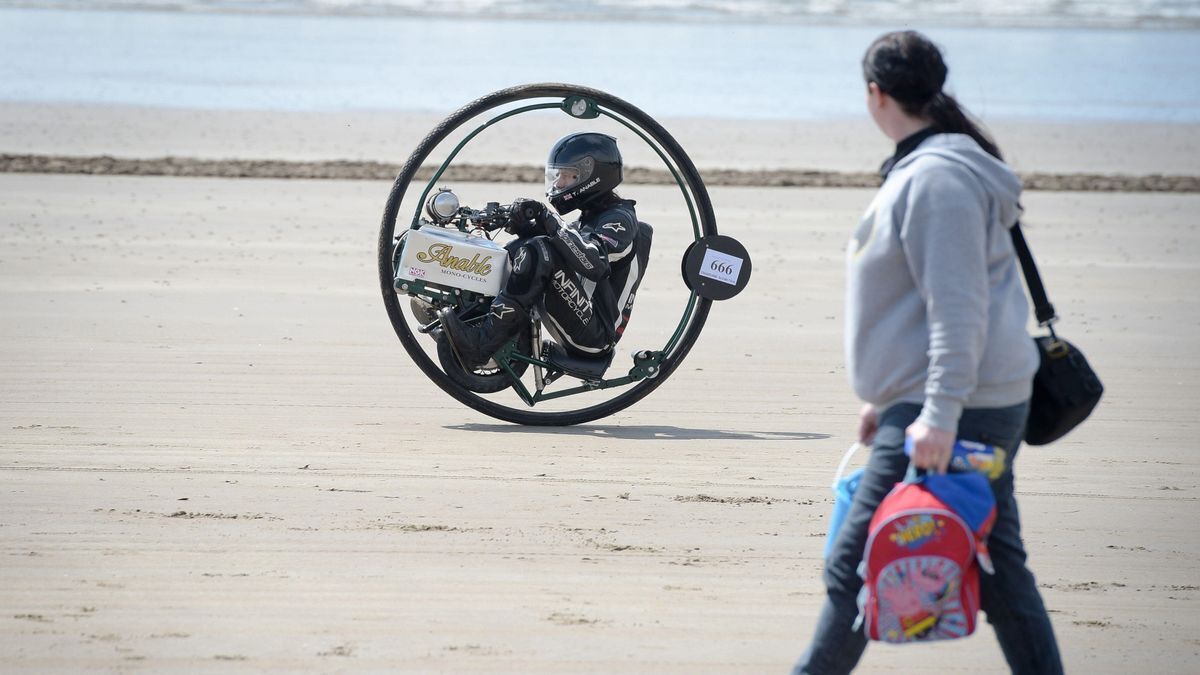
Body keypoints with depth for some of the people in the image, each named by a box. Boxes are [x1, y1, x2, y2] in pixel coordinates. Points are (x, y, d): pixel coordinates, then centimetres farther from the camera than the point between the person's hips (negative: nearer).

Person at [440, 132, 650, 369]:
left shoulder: (620, 218, -6)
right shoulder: (589, 219, 24)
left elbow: (594, 263, -25)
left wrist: (549, 220, -28)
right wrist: (526, 227, -7)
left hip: (595, 335, -9)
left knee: (540, 254, -26)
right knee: (520, 249, 6)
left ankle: (482, 345, -32)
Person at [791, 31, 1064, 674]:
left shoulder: (937, 179, -15)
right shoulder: (918, 169, 17)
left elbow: (958, 309, -21)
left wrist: (940, 415, -26)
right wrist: (888, 399, 27)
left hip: (956, 408, -11)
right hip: (988, 406, 11)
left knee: (855, 567, -6)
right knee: (997, 566, 10)